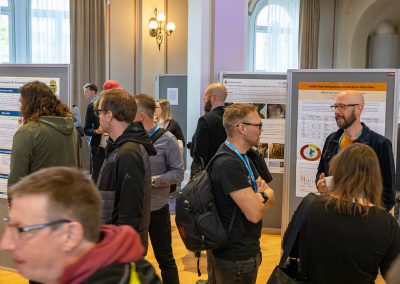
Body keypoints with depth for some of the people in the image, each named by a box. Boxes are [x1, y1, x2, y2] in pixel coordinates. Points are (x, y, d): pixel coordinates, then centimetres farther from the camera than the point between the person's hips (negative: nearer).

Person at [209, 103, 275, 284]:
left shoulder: (242, 157, 10)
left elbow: (271, 197, 8)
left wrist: (261, 194, -14)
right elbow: (254, 213, -26)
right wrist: (264, 194, -5)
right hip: (236, 257, -9)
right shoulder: (229, 163, -23)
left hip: (247, 250, 9)